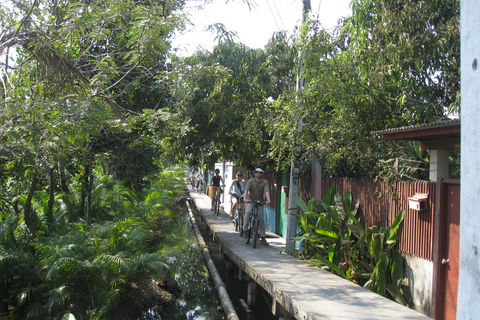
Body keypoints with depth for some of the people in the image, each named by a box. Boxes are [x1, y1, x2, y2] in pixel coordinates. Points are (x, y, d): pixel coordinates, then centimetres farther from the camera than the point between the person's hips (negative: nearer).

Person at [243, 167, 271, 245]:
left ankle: (262, 238, 6)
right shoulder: (250, 181, -4)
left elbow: (267, 191, -16)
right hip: (250, 200, -1)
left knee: (261, 218, -2)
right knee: (248, 211, -31)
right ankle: (245, 228, -14)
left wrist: (268, 200, -33)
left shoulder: (265, 182, -3)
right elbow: (246, 190, -16)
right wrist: (245, 198, -33)